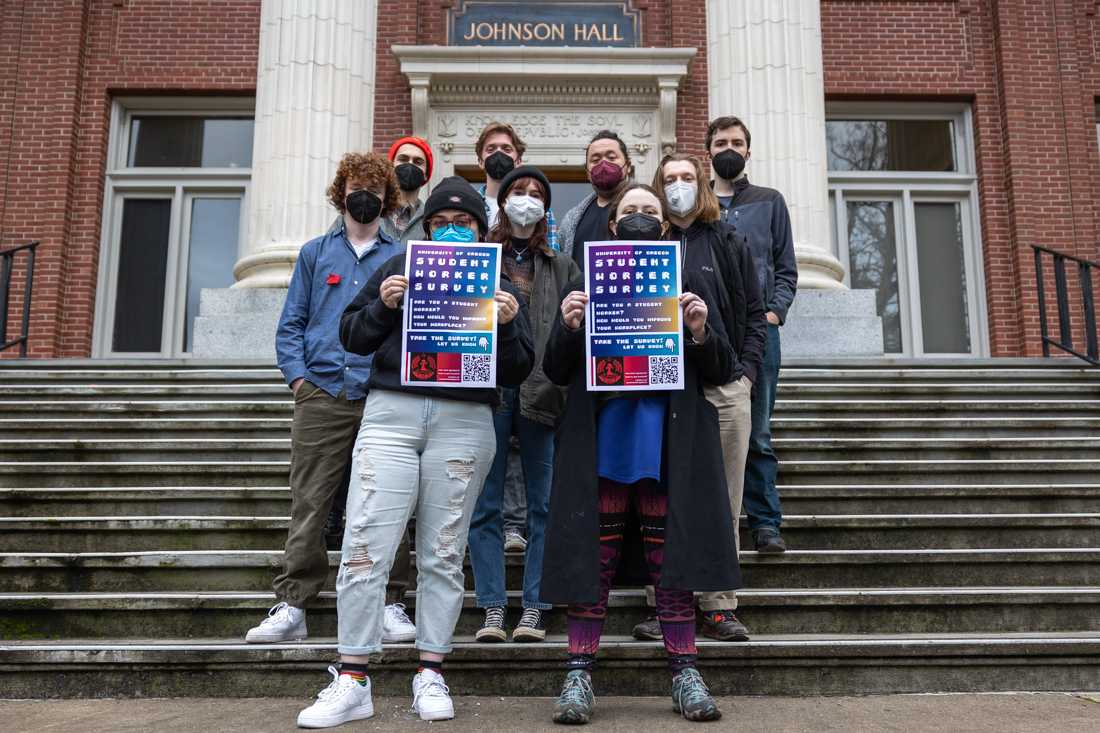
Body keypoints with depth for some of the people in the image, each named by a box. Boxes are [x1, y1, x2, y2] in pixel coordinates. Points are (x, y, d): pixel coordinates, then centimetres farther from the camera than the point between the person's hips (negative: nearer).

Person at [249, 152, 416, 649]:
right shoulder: (315, 254, 17)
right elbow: (291, 325, 13)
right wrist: (297, 376, -1)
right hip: (321, 396, 0)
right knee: (308, 506, -1)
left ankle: (389, 605, 9)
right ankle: (292, 607, 5)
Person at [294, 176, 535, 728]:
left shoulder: (498, 289, 15)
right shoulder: (400, 267, 15)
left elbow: (516, 374, 9)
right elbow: (352, 339, 12)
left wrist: (507, 326, -8)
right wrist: (382, 306, -6)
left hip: (463, 424, 0)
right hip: (390, 413, 0)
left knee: (443, 554, 5)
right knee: (365, 547, -6)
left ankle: (430, 675, 16)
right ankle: (352, 682, 3)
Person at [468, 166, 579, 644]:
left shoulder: (562, 268, 16)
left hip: (543, 392, 1)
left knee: (544, 505, 1)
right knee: (486, 505, 1)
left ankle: (534, 608, 9)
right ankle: (493, 609, 8)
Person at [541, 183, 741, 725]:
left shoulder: (690, 284, 12)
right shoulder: (586, 285, 12)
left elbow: (722, 372, 8)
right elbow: (556, 372, 8)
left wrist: (700, 333, -11)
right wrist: (569, 328, -11)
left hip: (669, 437, 0)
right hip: (602, 435, 0)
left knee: (670, 553, 1)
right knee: (593, 552, -1)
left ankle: (684, 674, 11)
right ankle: (579, 674, 7)